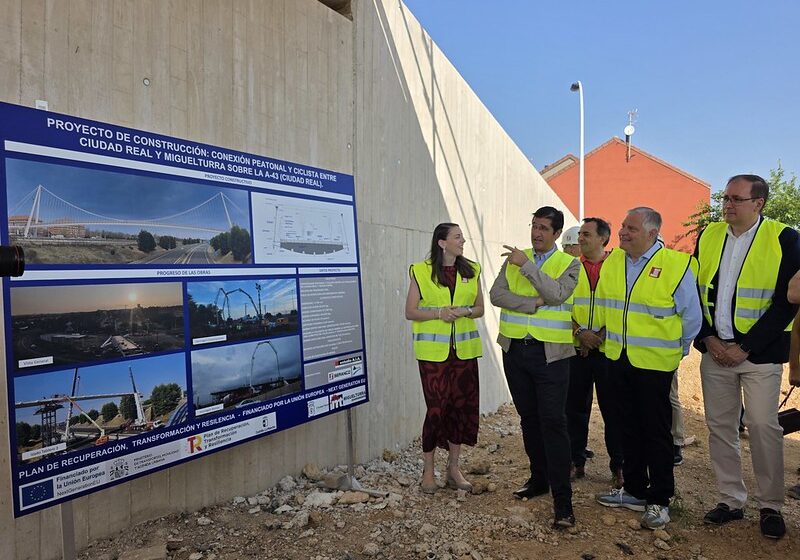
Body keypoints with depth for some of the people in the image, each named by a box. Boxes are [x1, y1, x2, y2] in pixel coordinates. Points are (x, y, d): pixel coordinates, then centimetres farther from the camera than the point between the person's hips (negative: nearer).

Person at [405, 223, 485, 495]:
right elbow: (410, 311, -2)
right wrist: (439, 313, -17)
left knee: (463, 405, 5)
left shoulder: (471, 270, 8)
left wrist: (464, 311, -10)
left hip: (464, 349, 4)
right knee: (437, 407, -3)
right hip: (433, 350, -4)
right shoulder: (421, 271, -3)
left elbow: (480, 308, 12)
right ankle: (428, 470, 15)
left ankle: (453, 468, 22)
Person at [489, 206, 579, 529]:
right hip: (515, 350, 4)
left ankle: (562, 499, -1)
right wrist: (534, 303, -14)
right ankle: (539, 478, 30)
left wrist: (526, 265, -16)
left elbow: (556, 294, -17)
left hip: (550, 353, -4)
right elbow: (496, 294, -4)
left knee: (553, 422, -7)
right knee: (528, 417, 14)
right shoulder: (513, 259, 10)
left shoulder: (569, 264, 2)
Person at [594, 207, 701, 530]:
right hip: (618, 358, 5)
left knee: (656, 432, 5)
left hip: (655, 362, -5)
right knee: (629, 428, 15)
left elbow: (691, 316, -4)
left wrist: (677, 350, 3)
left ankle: (659, 500, 19)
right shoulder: (611, 262, 2)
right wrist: (599, 334, 14)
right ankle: (634, 490, 30)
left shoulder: (676, 265, -12)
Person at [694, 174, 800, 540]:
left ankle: (770, 507, 18)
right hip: (715, 350, 4)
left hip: (759, 352, -4)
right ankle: (730, 500, 23)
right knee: (719, 425, 9)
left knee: (763, 426, 0)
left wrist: (745, 347, -13)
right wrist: (708, 338, -2)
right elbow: (694, 291, 8)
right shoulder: (708, 236, 7)